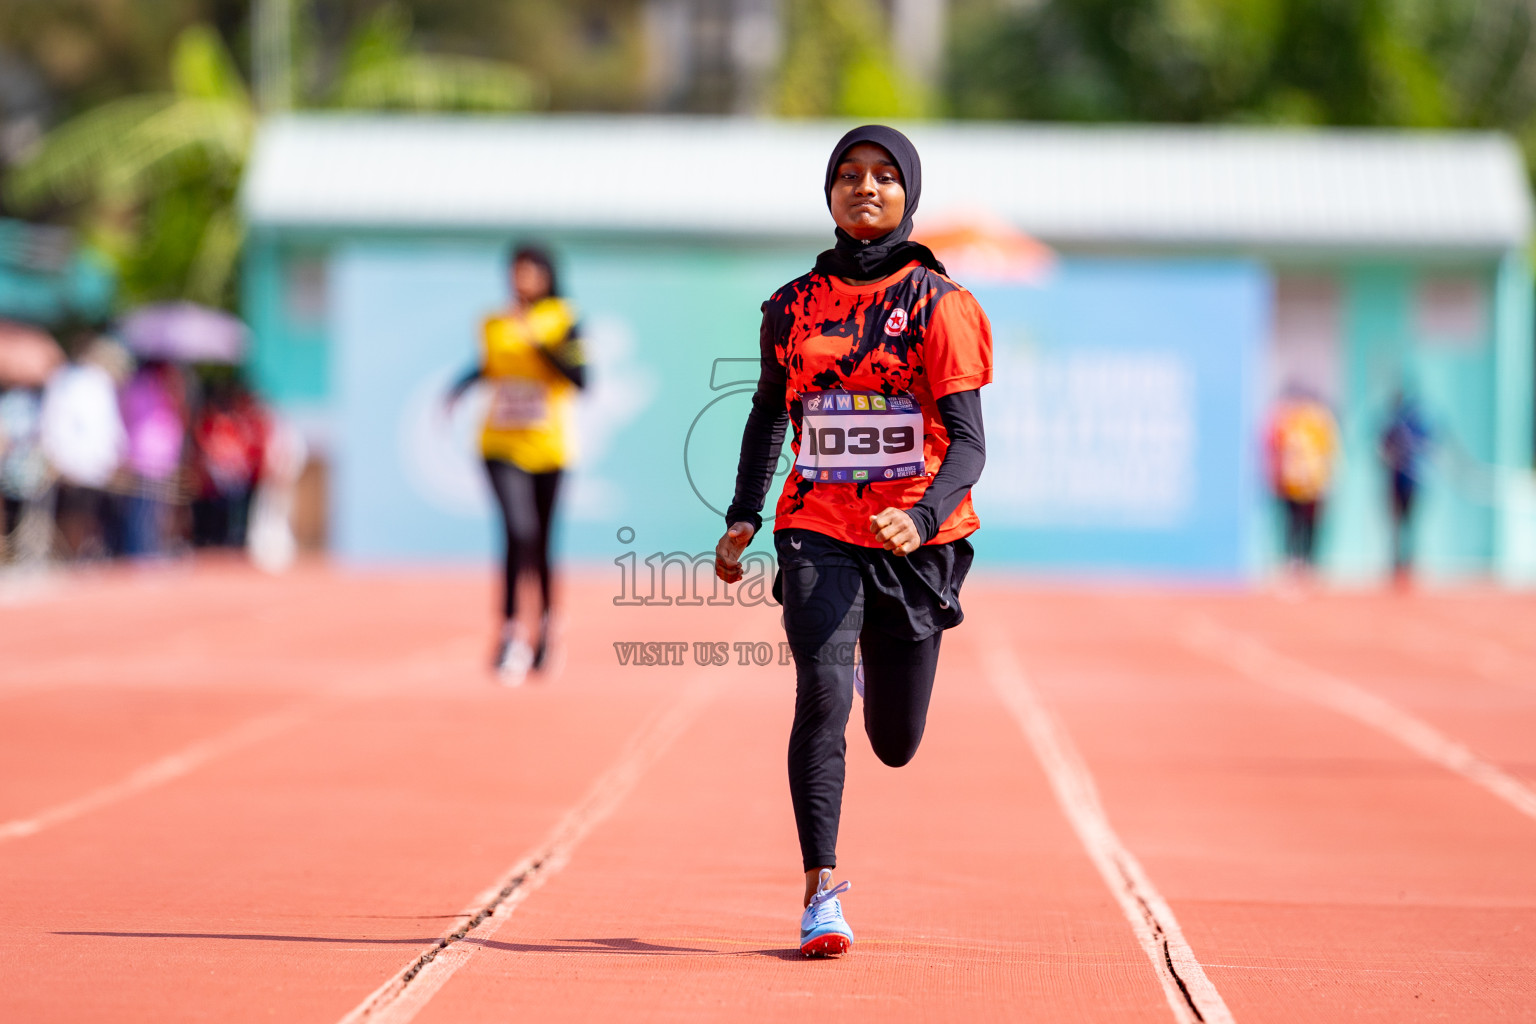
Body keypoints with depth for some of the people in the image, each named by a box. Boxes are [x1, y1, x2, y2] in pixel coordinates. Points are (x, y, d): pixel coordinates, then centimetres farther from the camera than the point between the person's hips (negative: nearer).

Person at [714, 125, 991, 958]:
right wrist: (743, 515, 8)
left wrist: (921, 517, -25)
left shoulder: (939, 304, -2)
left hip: (915, 542, -1)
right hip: (818, 531, 1)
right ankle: (821, 892, -18)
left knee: (895, 746, 8)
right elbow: (769, 412, 20)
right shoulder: (795, 305, 7)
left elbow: (967, 440, -7)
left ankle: (880, 665, 45)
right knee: (821, 695, -21)